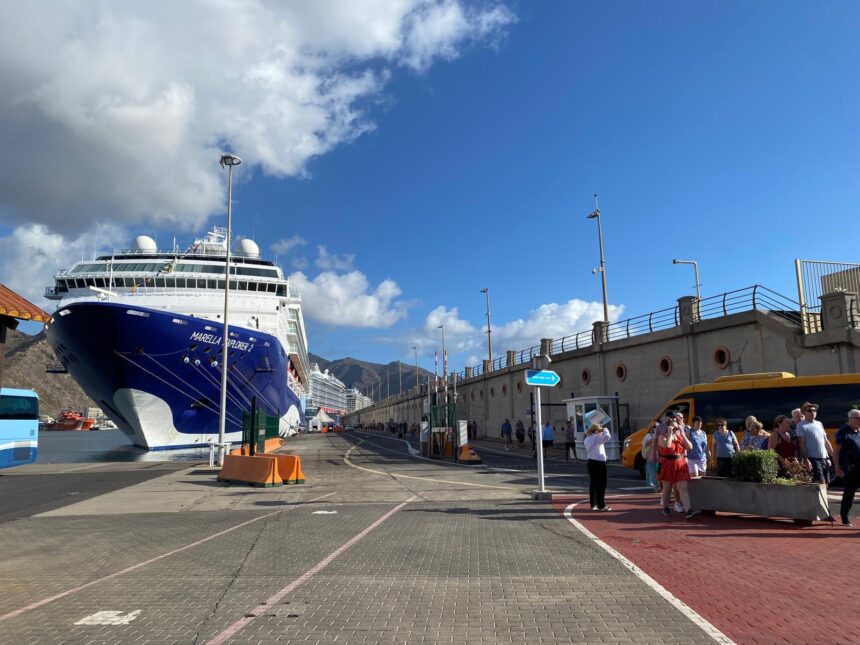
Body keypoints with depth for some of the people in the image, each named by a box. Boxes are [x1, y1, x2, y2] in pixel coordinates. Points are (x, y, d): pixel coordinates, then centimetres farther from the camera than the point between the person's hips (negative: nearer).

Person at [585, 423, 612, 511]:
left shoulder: (587, 439, 11)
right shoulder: (597, 438, -14)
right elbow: (606, 437, -25)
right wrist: (605, 429, -4)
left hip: (591, 462, 8)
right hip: (599, 462, -8)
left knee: (593, 483, 10)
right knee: (601, 484, -2)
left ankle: (593, 504, 14)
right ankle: (601, 505, 0)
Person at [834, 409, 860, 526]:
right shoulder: (843, 432, -7)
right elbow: (836, 450, -8)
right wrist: (837, 467, -14)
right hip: (849, 468, -5)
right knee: (849, 492, 2)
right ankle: (845, 518, 14)